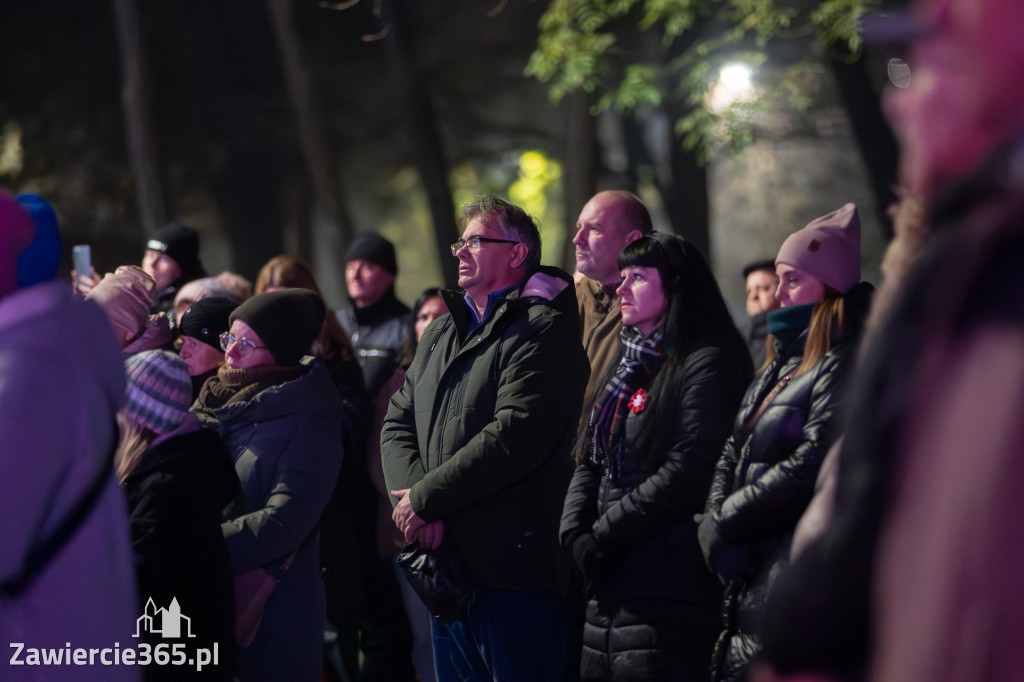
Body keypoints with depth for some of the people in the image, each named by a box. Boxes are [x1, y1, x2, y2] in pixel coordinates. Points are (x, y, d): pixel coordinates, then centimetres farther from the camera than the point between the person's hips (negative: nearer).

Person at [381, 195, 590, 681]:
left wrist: (424, 499, -14)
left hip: (513, 567, -8)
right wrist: (409, 493, -6)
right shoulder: (440, 334, 19)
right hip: (447, 566, 8)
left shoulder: (543, 331, -9)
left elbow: (513, 437, -20)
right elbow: (397, 424, 15)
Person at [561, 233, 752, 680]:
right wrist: (576, 534, 0)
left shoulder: (705, 364, -7)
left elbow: (685, 473, -16)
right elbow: (590, 462, 18)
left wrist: (604, 535, -12)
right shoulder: (629, 366, 21)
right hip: (610, 584, 8)